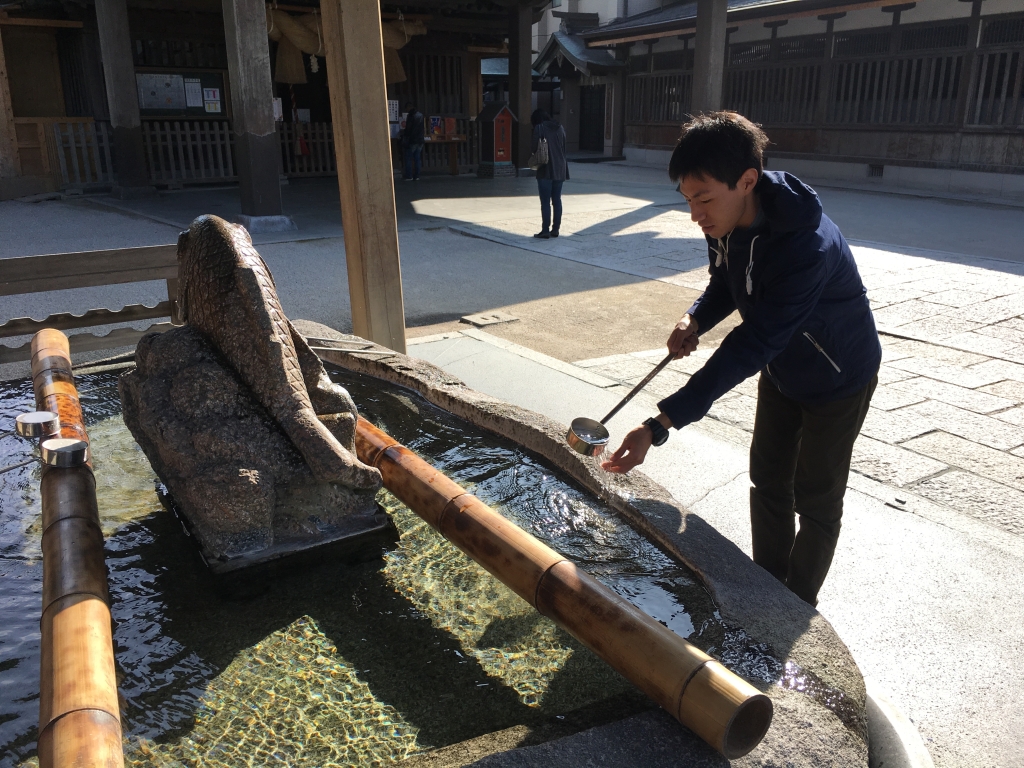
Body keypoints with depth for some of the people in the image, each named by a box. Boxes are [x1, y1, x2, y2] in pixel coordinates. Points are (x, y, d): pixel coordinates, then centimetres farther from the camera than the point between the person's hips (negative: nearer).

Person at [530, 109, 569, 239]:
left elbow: (535, 148, -11)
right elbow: (564, 148, 11)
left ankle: (545, 231, -2)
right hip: (560, 170, 6)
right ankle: (555, 230, 14)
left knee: (545, 202, -2)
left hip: (545, 171, -6)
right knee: (557, 200, 11)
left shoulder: (539, 128, -8)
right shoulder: (560, 127, 10)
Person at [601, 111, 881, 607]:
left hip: (837, 379, -7)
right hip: (780, 368, 7)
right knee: (768, 482, 16)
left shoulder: (807, 247, -41)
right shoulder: (728, 222, -17)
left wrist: (660, 426, -49)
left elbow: (749, 347, -45)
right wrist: (695, 320, -20)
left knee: (816, 501, 6)